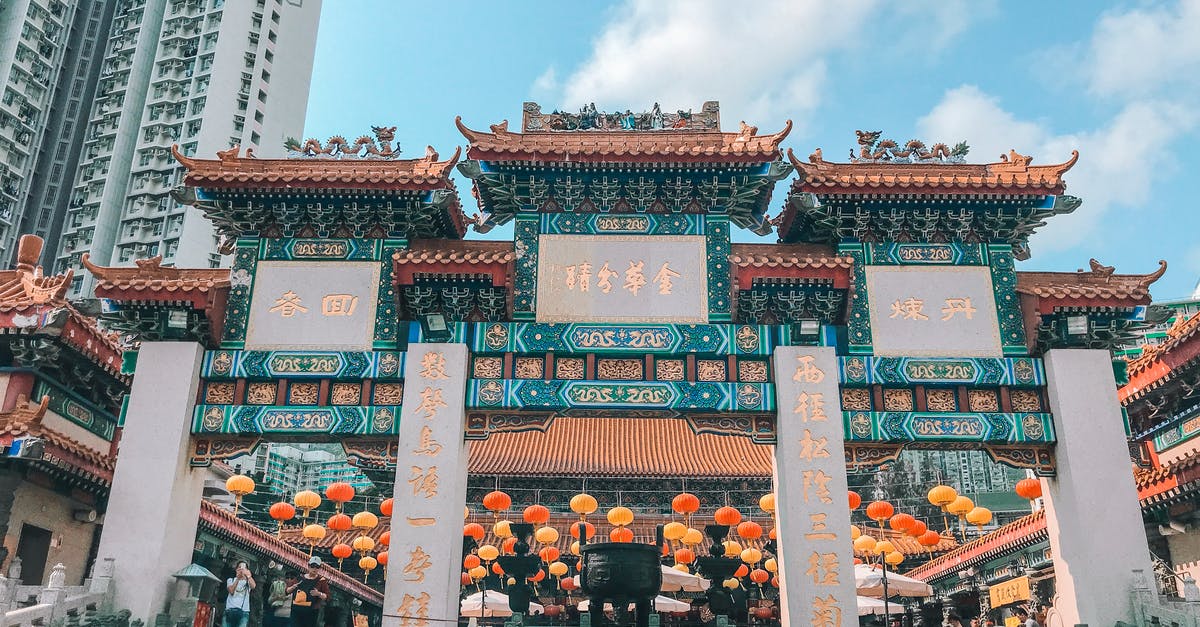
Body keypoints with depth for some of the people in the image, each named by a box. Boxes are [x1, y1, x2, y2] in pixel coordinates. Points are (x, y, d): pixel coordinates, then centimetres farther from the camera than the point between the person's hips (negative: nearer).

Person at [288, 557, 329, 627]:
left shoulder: (321, 580, 4)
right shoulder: (300, 578, 12)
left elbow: (327, 596, -1)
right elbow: (287, 591, 19)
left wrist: (319, 594, -20)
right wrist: (292, 588, -3)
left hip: (311, 612, -2)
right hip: (296, 609, 2)